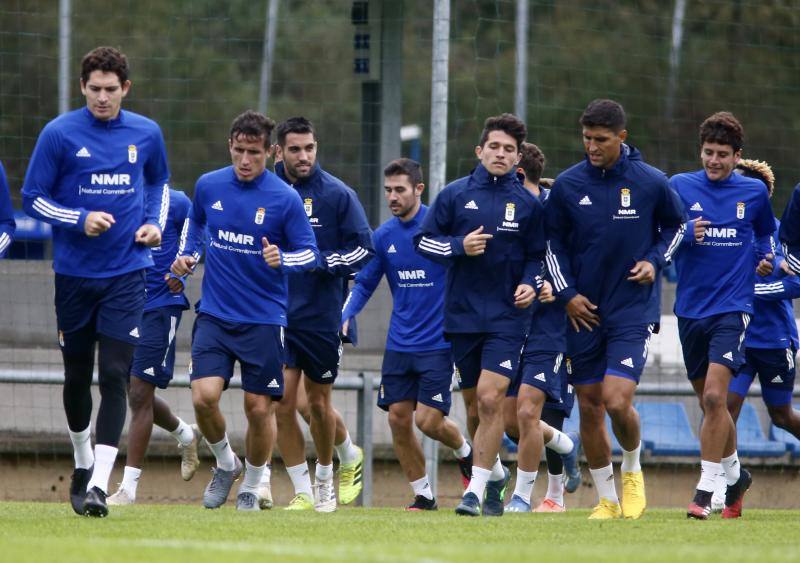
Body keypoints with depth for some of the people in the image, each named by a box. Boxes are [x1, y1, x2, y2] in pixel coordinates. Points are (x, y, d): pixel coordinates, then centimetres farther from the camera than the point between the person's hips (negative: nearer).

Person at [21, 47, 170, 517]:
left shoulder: (146, 134, 3)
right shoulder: (59, 134, -6)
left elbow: (159, 182, 22)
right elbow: (33, 198, -2)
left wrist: (156, 222, 5)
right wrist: (80, 220, -16)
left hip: (126, 273, 0)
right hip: (74, 274, 0)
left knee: (115, 377, -11)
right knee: (77, 376, 10)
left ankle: (99, 484, -16)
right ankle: (83, 461, 36)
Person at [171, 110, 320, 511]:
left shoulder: (284, 199, -9)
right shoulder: (208, 186, 2)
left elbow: (311, 254, -3)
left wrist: (281, 259, -23)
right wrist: (187, 255, 8)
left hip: (264, 319, -2)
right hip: (214, 314, 2)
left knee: (259, 409, 0)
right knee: (203, 396, -14)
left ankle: (251, 488, 22)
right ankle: (225, 464, 15)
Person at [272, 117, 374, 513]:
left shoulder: (337, 194, -4)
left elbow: (364, 249, -4)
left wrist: (322, 262, -16)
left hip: (321, 315, -2)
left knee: (318, 404, 8)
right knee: (282, 403, -7)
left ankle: (349, 457, 37)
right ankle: (303, 492, 2)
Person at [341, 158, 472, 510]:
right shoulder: (383, 236, 4)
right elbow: (364, 284, 11)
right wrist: (344, 318, -6)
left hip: (438, 343, -5)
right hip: (399, 345, 5)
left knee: (428, 420, -10)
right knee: (398, 418, 0)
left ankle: (465, 452, 23)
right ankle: (422, 495, 14)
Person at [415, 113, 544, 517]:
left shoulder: (527, 204, 4)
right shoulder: (455, 195, 3)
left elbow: (538, 254, 13)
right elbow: (423, 241, 5)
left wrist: (530, 284, -6)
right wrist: (459, 246, -12)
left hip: (506, 315, -2)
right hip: (462, 314, 2)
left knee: (491, 398, -15)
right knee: (479, 402, 10)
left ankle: (476, 489, -11)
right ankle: (495, 473, 33)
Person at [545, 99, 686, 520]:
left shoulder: (651, 182, -4)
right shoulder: (567, 185, 0)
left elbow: (675, 225, 13)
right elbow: (553, 243, 11)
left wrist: (655, 261, -3)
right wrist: (567, 293, 1)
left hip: (633, 309, -3)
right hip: (584, 311, 3)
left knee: (617, 401, -16)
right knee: (589, 408, 4)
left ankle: (633, 470, 15)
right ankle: (606, 499, 18)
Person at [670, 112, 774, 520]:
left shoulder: (754, 192, 4)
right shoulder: (680, 187, 2)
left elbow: (766, 231, 23)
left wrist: (765, 258, 4)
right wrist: (685, 234, -16)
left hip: (732, 306, -2)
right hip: (690, 310, 2)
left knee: (714, 396, -18)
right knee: (710, 403, 12)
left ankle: (705, 491, -14)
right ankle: (735, 475, 34)